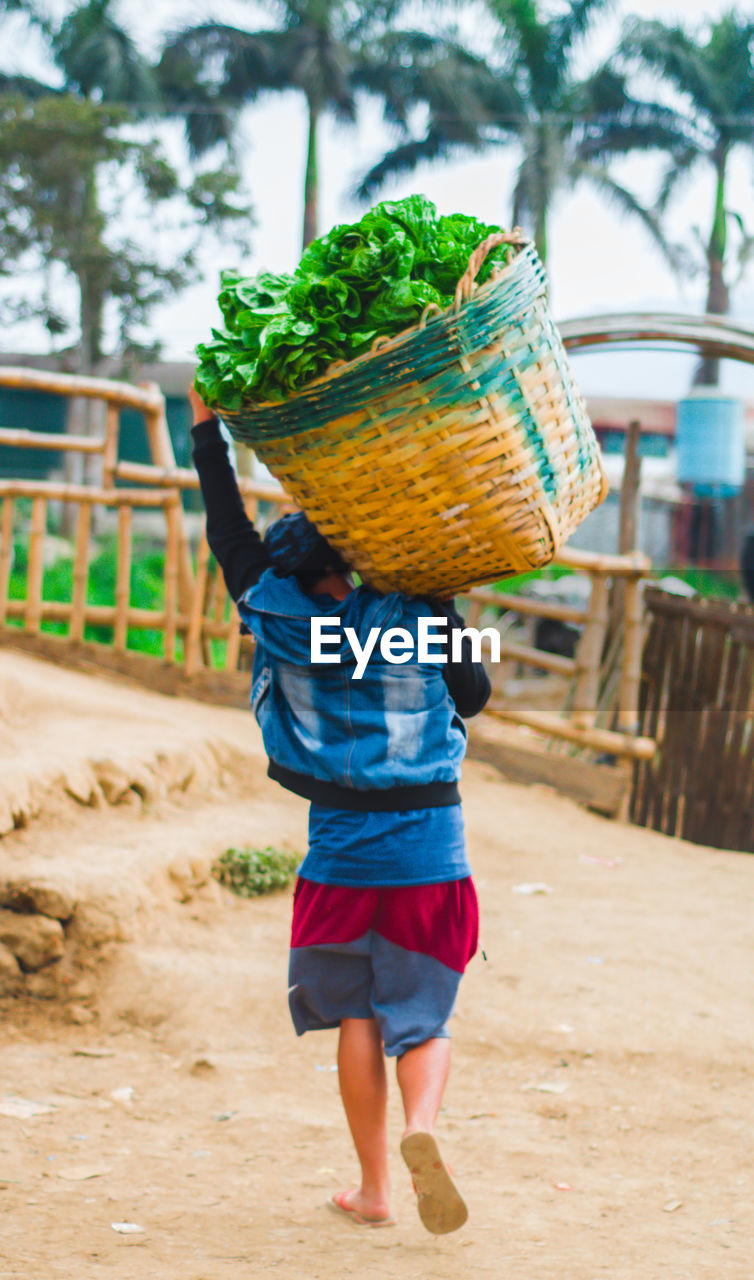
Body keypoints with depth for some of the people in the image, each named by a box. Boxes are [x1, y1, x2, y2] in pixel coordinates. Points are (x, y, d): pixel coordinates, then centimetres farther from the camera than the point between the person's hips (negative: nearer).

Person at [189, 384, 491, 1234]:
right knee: (421, 1017, 6)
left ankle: (373, 1189, 14)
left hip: (341, 853, 1)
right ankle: (420, 1128, -24)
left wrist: (207, 431, 20)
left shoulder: (278, 618, -2)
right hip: (430, 851, -1)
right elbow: (473, 694, 10)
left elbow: (232, 537, 12)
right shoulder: (416, 616, -4)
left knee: (356, 1016, 13)